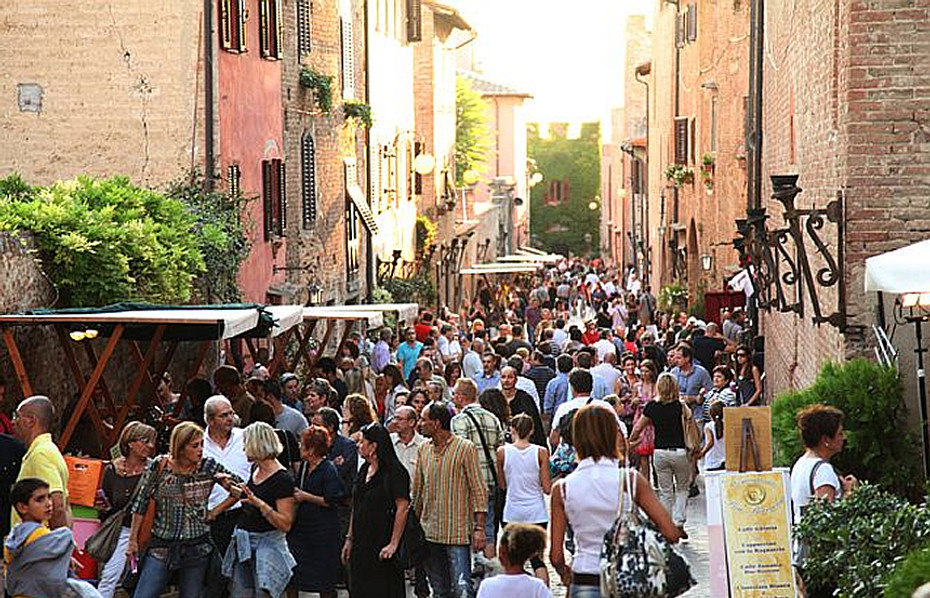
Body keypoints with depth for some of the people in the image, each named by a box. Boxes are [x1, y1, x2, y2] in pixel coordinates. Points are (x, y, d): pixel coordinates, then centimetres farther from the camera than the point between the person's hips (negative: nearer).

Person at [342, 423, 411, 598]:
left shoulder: (394, 472, -12)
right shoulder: (364, 470, 13)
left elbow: (403, 507, -16)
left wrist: (393, 544, -19)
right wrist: (349, 539, 16)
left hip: (382, 544, -8)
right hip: (361, 543, 8)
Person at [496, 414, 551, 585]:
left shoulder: (502, 452, -4)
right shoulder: (541, 452, -5)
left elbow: (502, 485, 4)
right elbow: (547, 488, -5)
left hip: (512, 513, 0)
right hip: (536, 513, 0)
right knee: (537, 559, 3)